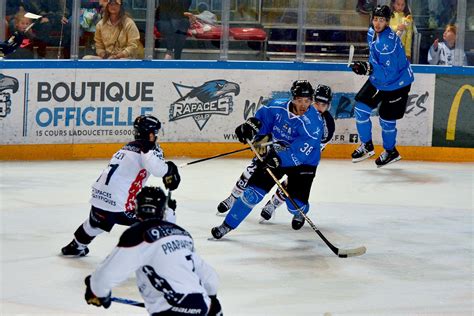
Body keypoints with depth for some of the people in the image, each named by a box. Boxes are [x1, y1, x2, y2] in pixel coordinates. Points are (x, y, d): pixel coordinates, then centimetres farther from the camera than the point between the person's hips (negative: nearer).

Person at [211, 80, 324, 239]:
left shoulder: (313, 122, -29)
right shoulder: (278, 107, -15)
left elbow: (301, 152, -36)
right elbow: (262, 116, 6)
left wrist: (279, 159, -46)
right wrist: (250, 125, -15)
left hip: (303, 162, -3)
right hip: (275, 155, 3)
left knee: (296, 204, -10)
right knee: (254, 189, -9)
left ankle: (300, 213, 32)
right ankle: (227, 225, 1)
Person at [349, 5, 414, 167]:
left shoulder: (388, 42, -33)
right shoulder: (372, 32, -4)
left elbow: (389, 73, -36)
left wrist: (368, 69, -44)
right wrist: (366, 68, 16)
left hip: (397, 83, -8)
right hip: (378, 80, 8)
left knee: (387, 119, -1)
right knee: (361, 108, 2)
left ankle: (390, 152, 24)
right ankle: (367, 146, 19)